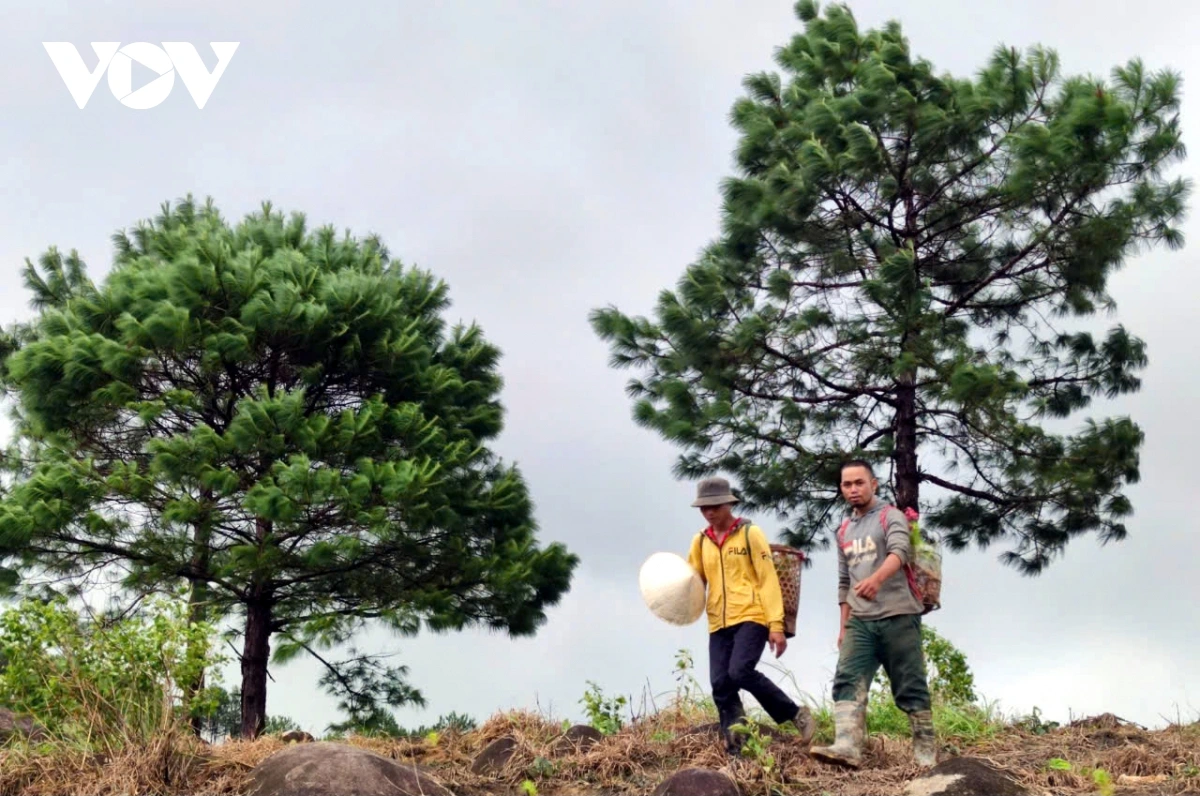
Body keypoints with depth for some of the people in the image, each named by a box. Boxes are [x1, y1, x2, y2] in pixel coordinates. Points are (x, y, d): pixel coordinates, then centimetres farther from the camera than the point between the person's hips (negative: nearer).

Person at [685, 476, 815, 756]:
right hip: (718, 624, 6)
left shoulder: (750, 533, 0)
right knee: (720, 685, -5)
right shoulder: (700, 541, 13)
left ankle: (797, 715, -5)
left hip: (751, 618, -5)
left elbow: (768, 580, -4)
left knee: (740, 672, -23)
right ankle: (736, 751, 1)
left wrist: (776, 624, -11)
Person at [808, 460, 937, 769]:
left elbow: (899, 551, -22)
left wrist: (877, 578, -42)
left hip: (898, 617, -5)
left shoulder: (891, 517, -1)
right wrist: (843, 625, 18)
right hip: (860, 622, 5)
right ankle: (846, 746, -25)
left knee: (910, 687, -1)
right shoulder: (844, 531, 19)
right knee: (848, 681, -13)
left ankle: (925, 749, 9)